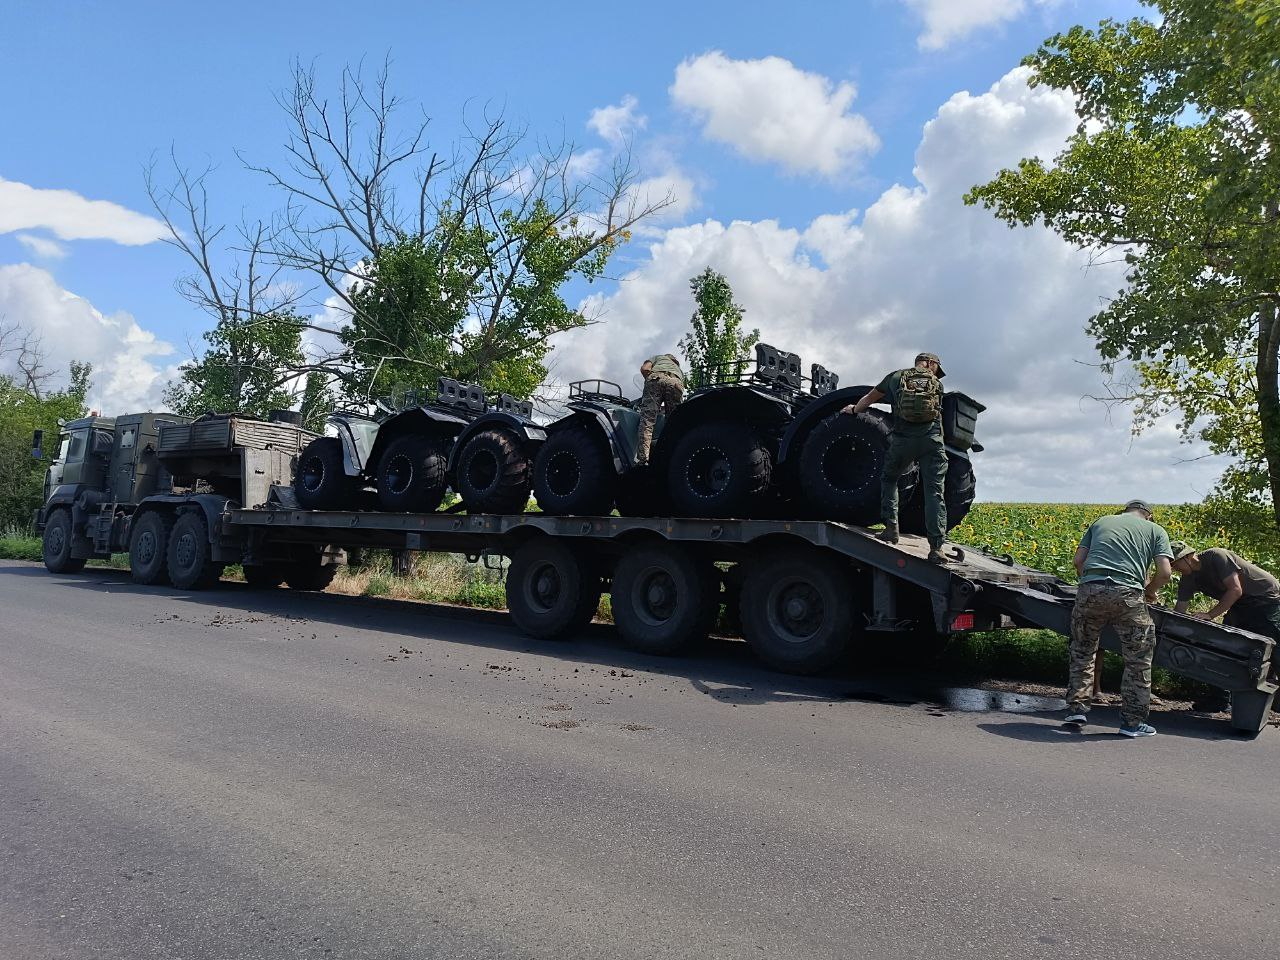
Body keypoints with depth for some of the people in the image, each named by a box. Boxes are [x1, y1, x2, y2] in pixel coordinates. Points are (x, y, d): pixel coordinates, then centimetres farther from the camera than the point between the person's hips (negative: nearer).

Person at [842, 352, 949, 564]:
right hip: (932, 439, 0)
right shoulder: (936, 383, 20)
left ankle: (891, 527, 8)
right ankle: (936, 548, -7)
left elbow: (869, 398, 33)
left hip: (902, 438, 0)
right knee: (934, 492, -1)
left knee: (889, 479, 22)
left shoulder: (896, 377, 21)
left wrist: (854, 409, 52)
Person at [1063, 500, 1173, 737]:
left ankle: (1076, 707, 20)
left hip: (1089, 590, 2)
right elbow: (1165, 573, 7)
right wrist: (1149, 591, 24)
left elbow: (1078, 561, 17)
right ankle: (1132, 721, 15)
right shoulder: (1156, 530, 20)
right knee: (1138, 660, 13)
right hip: (1127, 595, -2)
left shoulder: (1100, 522, 26)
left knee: (1082, 650, 21)